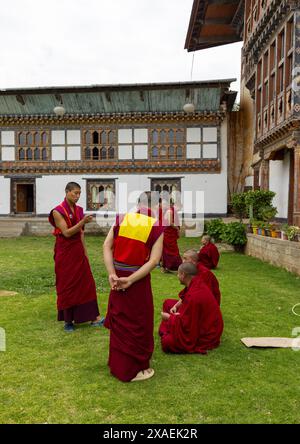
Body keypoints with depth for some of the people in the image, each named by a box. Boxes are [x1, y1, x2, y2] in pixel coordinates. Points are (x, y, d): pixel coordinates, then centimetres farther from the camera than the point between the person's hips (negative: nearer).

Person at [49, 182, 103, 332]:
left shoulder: (79, 210, 7)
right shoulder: (58, 211, -11)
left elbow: (81, 232, 10)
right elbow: (66, 233, -18)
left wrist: (85, 252, 10)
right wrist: (83, 222, -28)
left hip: (78, 251, 6)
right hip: (65, 252, -5)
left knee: (86, 283, 5)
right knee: (67, 286, 5)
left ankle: (93, 317, 13)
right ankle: (68, 320, 20)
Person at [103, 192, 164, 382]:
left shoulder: (121, 218, -1)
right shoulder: (157, 227, -9)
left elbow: (107, 247, -8)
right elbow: (153, 261, -17)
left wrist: (112, 274, -11)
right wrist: (130, 280, -17)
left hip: (118, 277, 4)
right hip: (138, 281, -4)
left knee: (120, 320, 22)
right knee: (138, 324, 14)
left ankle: (117, 364, 41)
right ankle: (134, 369, 31)